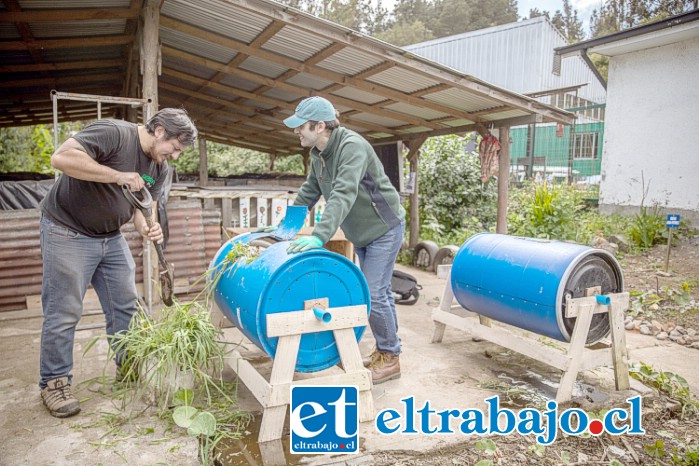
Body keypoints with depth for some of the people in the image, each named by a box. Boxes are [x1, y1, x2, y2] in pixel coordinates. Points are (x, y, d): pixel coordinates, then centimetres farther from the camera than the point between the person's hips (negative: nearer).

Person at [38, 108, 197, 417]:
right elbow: (61, 158, -32)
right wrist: (118, 176, -32)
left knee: (125, 305, 9)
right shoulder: (113, 133, -22)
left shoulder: (159, 167, 2)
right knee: (64, 312, 0)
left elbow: (144, 204, 6)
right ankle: (53, 383, 15)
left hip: (110, 237, 8)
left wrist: (148, 228, -15)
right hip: (67, 233, -7)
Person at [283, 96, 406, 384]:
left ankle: (390, 359, 7)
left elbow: (343, 195, -39)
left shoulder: (352, 146, -27)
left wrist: (319, 236, -48)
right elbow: (309, 192, 10)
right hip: (362, 232, 9)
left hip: (384, 228, -9)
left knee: (372, 294, -9)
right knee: (378, 292, 15)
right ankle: (385, 351, 27)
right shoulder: (318, 153, 1)